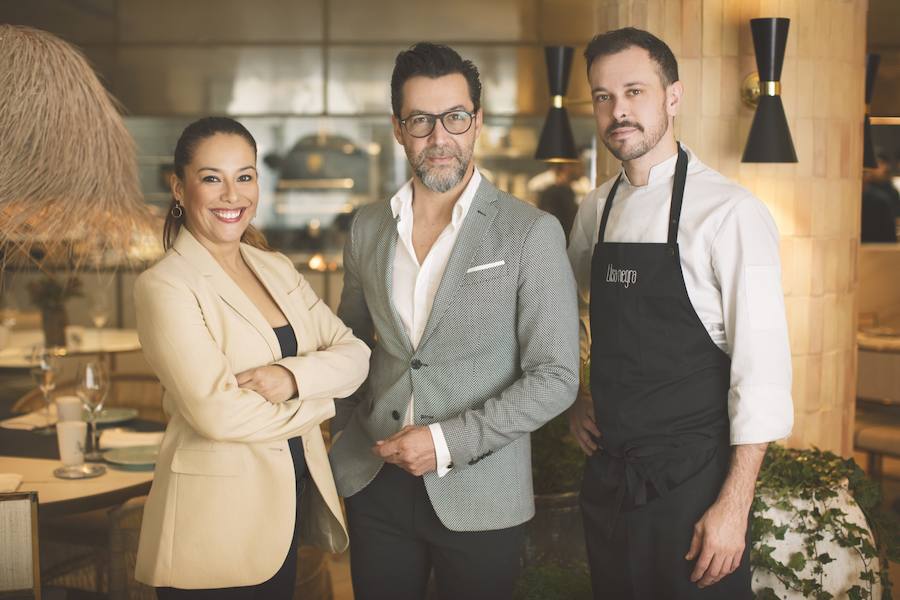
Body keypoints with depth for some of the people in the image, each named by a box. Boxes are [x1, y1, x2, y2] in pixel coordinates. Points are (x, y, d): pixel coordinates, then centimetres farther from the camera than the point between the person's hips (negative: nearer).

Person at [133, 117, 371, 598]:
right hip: (215, 525, -6)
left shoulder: (277, 269, 8)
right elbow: (216, 411, -23)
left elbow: (354, 355, 1)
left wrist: (294, 375, -19)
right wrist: (317, 401, -9)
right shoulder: (164, 286, -13)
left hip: (289, 507, 6)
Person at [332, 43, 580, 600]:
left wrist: (448, 442, -17)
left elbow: (555, 378, -12)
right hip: (375, 485, 4)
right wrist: (350, 432, 5)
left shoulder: (532, 233, -9)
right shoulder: (368, 227, 4)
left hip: (478, 495, -3)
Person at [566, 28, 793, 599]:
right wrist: (575, 399, 9)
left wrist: (734, 506, -18)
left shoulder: (730, 213, -14)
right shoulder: (596, 210, 6)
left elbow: (762, 369, -16)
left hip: (693, 481, -6)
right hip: (607, 474, 6)